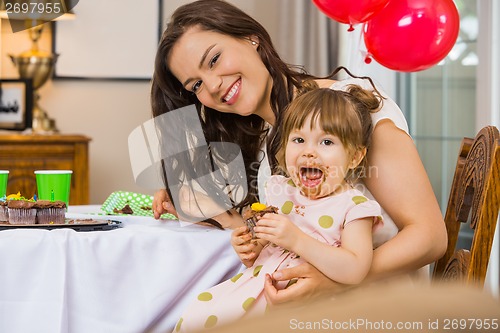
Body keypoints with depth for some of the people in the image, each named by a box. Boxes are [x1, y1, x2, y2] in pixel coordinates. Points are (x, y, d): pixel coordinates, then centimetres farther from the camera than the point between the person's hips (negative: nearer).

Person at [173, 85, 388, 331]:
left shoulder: (353, 207, -6)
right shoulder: (282, 191, 12)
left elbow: (355, 272, -20)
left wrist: (297, 240, -25)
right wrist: (249, 251, -3)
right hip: (259, 282, 6)